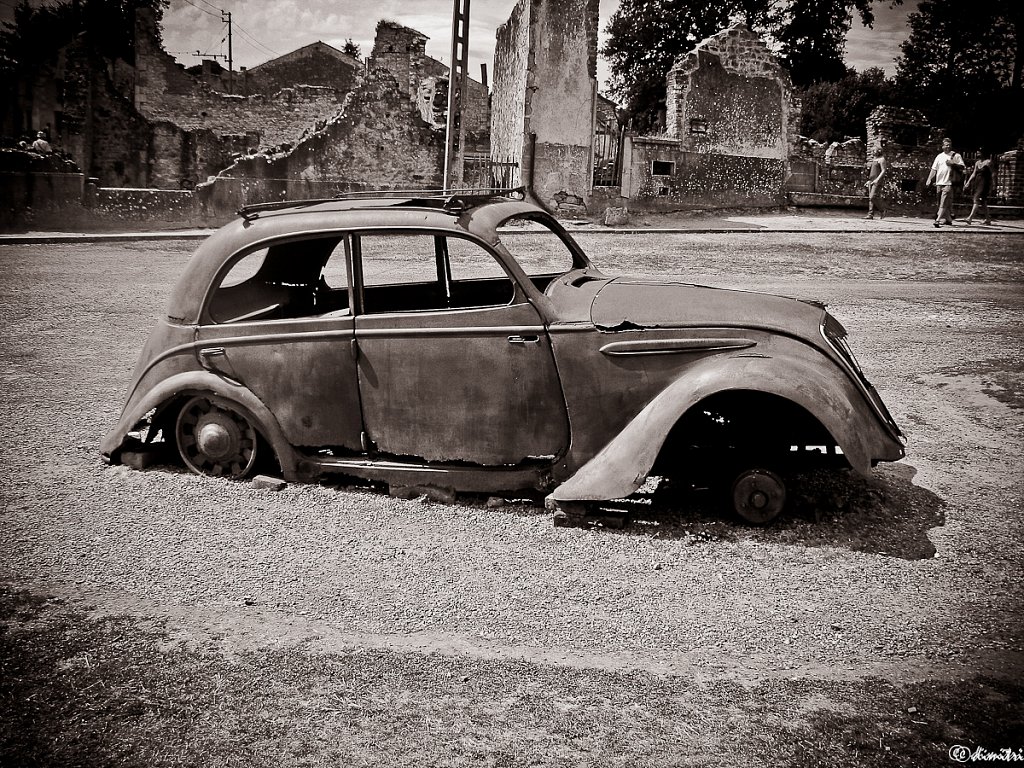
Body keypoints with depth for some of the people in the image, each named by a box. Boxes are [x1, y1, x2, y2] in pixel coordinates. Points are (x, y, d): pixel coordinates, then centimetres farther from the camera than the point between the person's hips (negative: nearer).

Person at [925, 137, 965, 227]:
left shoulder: (956, 156, 4)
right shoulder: (939, 156, 16)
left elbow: (962, 167, -1)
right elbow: (934, 169, 14)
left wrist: (953, 164, -15)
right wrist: (929, 180, 5)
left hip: (949, 183, -5)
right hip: (939, 183, 5)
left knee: (944, 203, -14)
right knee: (944, 203, 11)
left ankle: (939, 220, -20)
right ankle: (948, 219, 24)